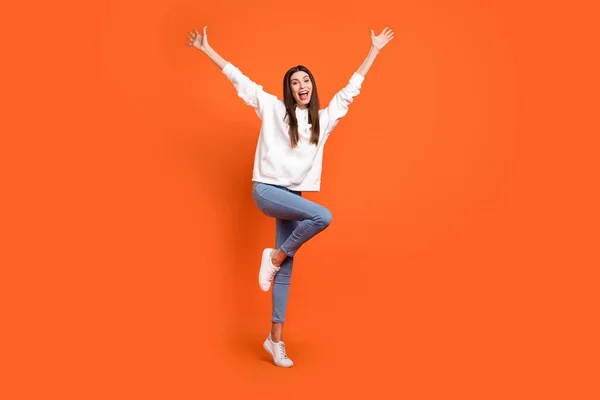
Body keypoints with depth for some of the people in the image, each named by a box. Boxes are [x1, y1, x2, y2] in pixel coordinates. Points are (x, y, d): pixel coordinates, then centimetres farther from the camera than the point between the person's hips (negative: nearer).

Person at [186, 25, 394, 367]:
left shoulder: (324, 118, 12)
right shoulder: (272, 108, 3)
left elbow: (351, 89, 18)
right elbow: (239, 80, 3)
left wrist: (375, 50, 21)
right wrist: (206, 49, 3)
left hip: (292, 196, 4)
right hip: (266, 190, -4)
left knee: (286, 268, 2)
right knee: (322, 216, -27)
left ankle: (276, 339, 10)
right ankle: (274, 256, -5)